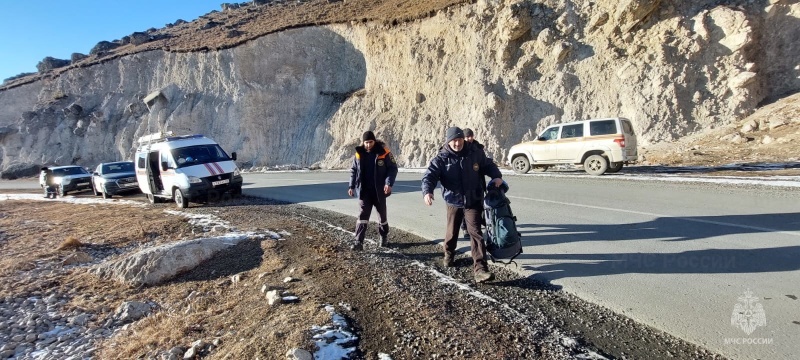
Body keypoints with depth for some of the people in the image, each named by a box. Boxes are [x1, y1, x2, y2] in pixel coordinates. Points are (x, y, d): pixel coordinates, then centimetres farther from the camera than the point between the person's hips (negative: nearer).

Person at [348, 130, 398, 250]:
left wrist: (389, 183, -20)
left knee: (382, 214, 14)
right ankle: (359, 242, -8)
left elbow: (393, 168, -8)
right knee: (363, 215, -7)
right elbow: (353, 171, 12)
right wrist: (352, 186, 5)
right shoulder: (359, 154, 2)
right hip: (364, 191, 2)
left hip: (379, 191, -1)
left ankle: (384, 237, 34)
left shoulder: (384, 152, -9)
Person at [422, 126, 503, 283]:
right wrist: (427, 191, -37)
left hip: (473, 201, 0)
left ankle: (480, 269, -9)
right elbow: (429, 176, -19)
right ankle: (448, 254, 48)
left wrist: (496, 176, -5)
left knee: (475, 232, -9)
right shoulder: (441, 158, -10)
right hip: (453, 202, 1)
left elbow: (488, 165, 13)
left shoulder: (475, 153, -3)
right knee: (452, 232, 18)